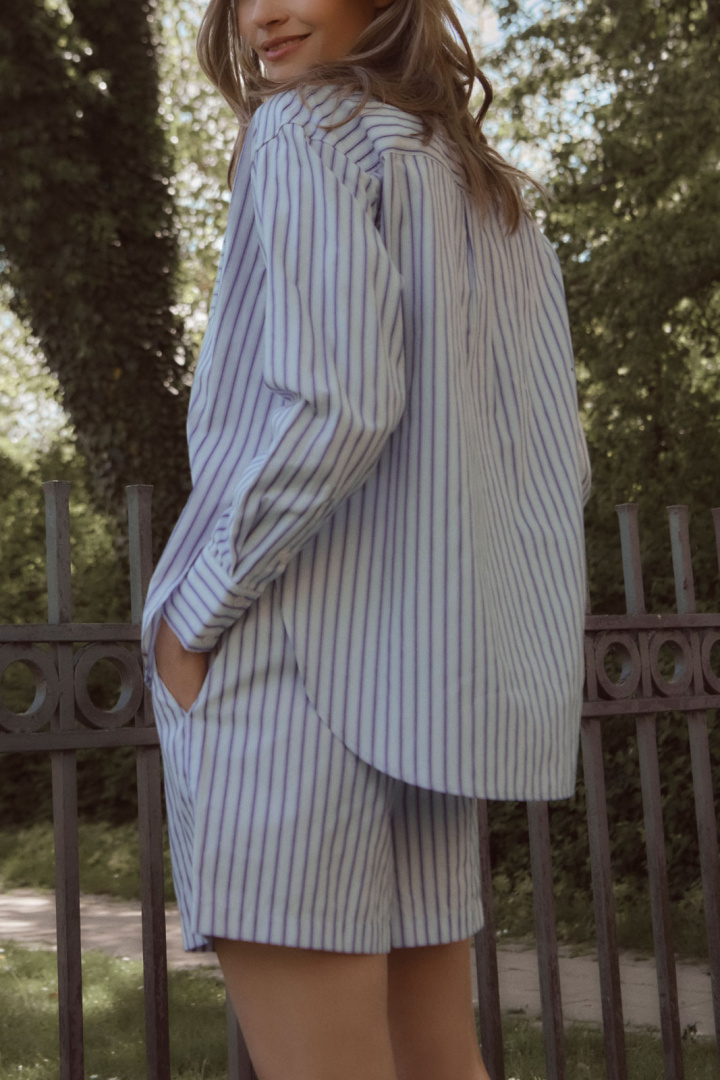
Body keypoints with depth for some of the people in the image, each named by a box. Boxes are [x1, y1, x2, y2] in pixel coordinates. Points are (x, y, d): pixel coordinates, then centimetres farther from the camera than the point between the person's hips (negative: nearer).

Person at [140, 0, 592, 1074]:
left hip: (293, 668, -8)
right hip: (430, 680, 9)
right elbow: (554, 462, 17)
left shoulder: (309, 132, -3)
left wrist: (192, 613, -11)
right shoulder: (497, 197, 20)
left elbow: (333, 404, -18)